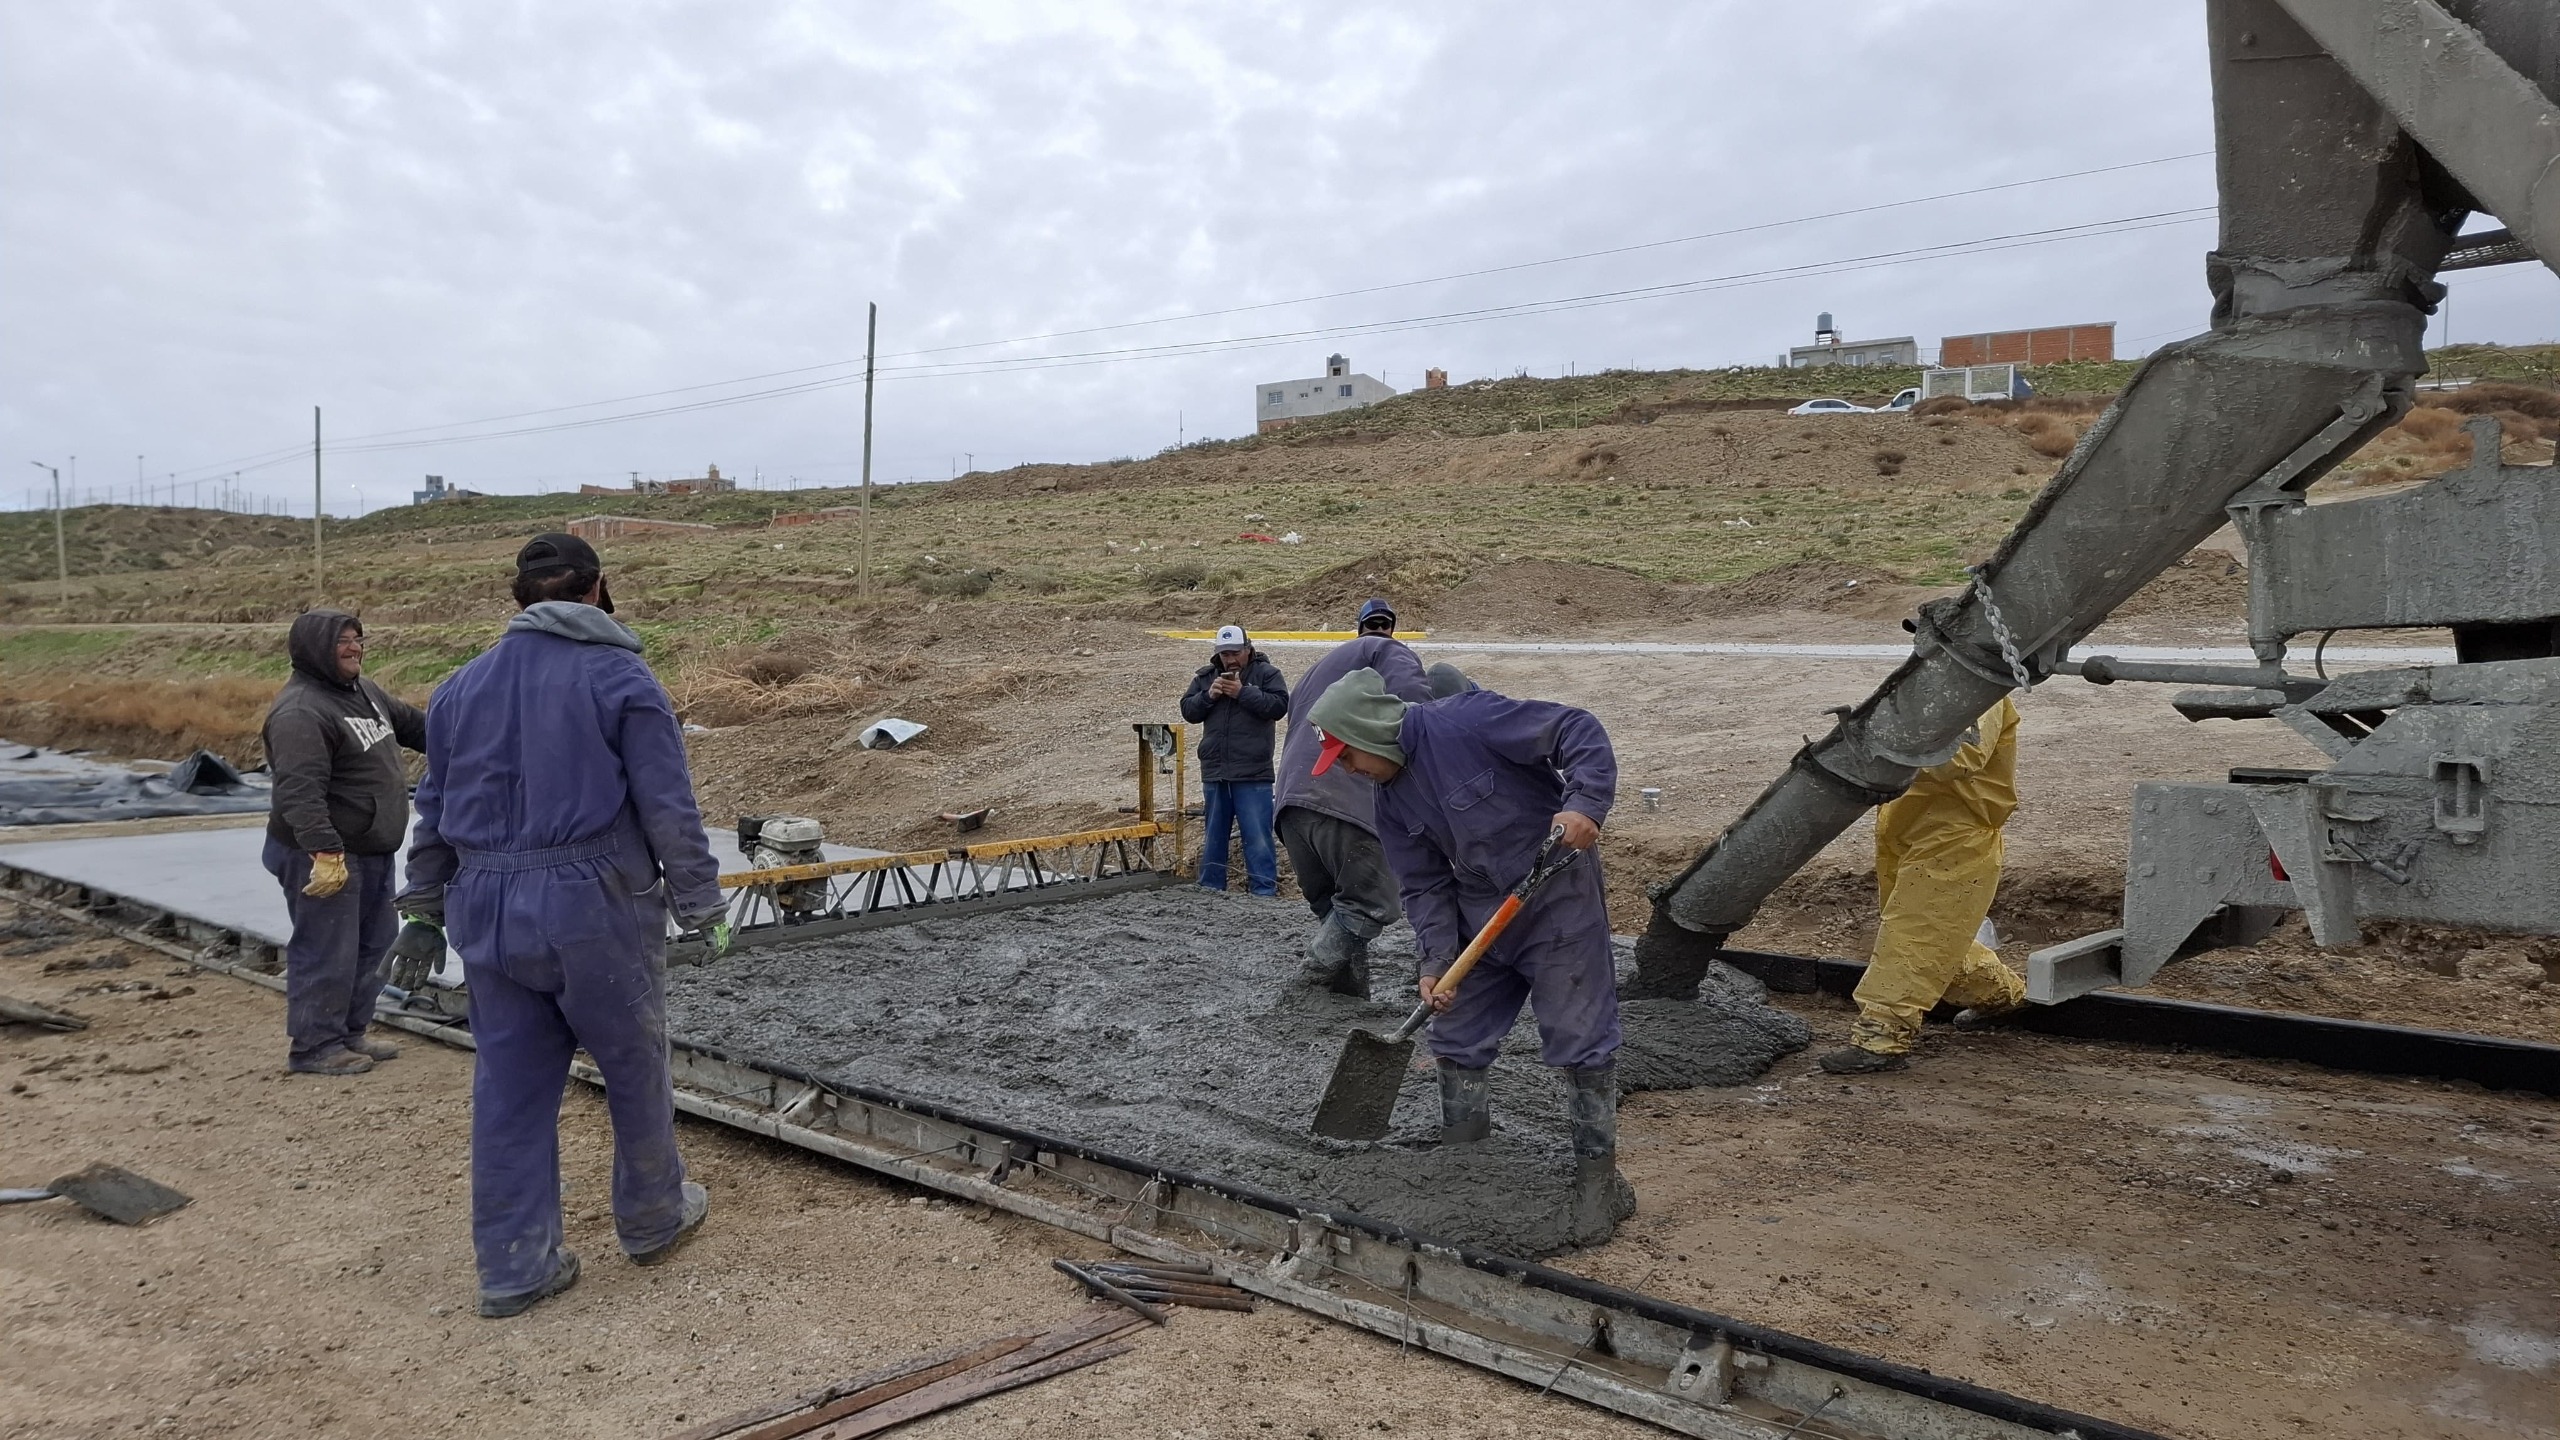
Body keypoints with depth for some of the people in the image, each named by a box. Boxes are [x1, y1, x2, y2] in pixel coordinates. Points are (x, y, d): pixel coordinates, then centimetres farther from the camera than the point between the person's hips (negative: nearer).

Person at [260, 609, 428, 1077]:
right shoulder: (300, 711, -20)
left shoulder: (363, 690, 10)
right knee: (327, 952, -4)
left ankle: (351, 1032, 29)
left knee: (372, 948, 18)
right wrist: (324, 851, -37)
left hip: (374, 851, 10)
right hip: (322, 855, -10)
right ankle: (313, 1046, 8)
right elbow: (300, 791, -30)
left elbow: (413, 724, 26)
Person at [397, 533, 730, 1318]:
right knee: (635, 1068, 12)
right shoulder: (621, 678, -6)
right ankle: (653, 1218, 29)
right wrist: (701, 902, -2)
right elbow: (669, 808, -9)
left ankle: (514, 1264, 16)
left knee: (510, 1085, 10)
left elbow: (434, 809, 17)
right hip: (594, 906, -5)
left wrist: (426, 901, 27)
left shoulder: (461, 686, 11)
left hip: (488, 909, 5)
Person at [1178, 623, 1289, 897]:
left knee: (1258, 837, -6)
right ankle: (1210, 889, 22)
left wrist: (1243, 692, -18)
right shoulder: (1205, 676, 11)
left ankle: (1265, 891, -2)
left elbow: (1279, 705, -14)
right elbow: (1188, 710, 8)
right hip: (1214, 772, 5)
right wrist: (1208, 695, -10)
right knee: (1214, 836, 13)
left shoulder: (1266, 673, -1)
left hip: (1253, 774, -5)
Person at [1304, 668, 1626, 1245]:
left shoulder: (1467, 722, -21)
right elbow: (1424, 885, 3)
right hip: (1479, 913, 8)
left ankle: (1598, 1178, 11)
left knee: (1581, 1040, -3)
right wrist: (1436, 962, -9)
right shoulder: (1392, 801, 3)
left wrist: (1585, 804, -34)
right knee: (1458, 1039, 12)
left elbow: (1579, 731, -20)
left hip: (1558, 900, -7)